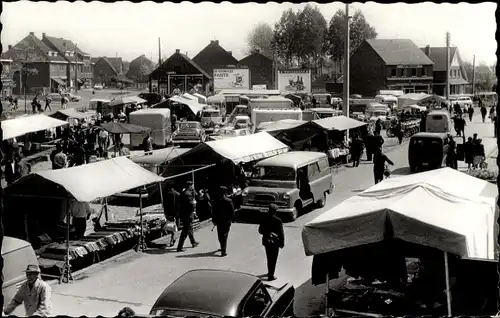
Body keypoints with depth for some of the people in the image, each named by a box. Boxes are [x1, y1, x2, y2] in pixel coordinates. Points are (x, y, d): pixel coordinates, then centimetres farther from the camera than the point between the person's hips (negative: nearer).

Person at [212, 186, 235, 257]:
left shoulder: (216, 201, -5)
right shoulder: (229, 201, -11)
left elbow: (214, 212, 0)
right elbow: (232, 211, -6)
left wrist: (214, 221, 8)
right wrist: (232, 219, 6)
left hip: (219, 221, 2)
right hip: (227, 221, -2)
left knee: (220, 235, 17)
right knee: (224, 235, 1)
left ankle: (223, 248, 35)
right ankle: (223, 251, -5)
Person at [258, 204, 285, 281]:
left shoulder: (264, 220, -7)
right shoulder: (278, 220, -18)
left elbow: (260, 231, 2)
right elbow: (281, 233, -14)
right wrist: (282, 243, -3)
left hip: (266, 241, 4)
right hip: (275, 242, -4)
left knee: (269, 258, 22)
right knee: (273, 259, 6)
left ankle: (270, 272, 37)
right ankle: (271, 276, 8)